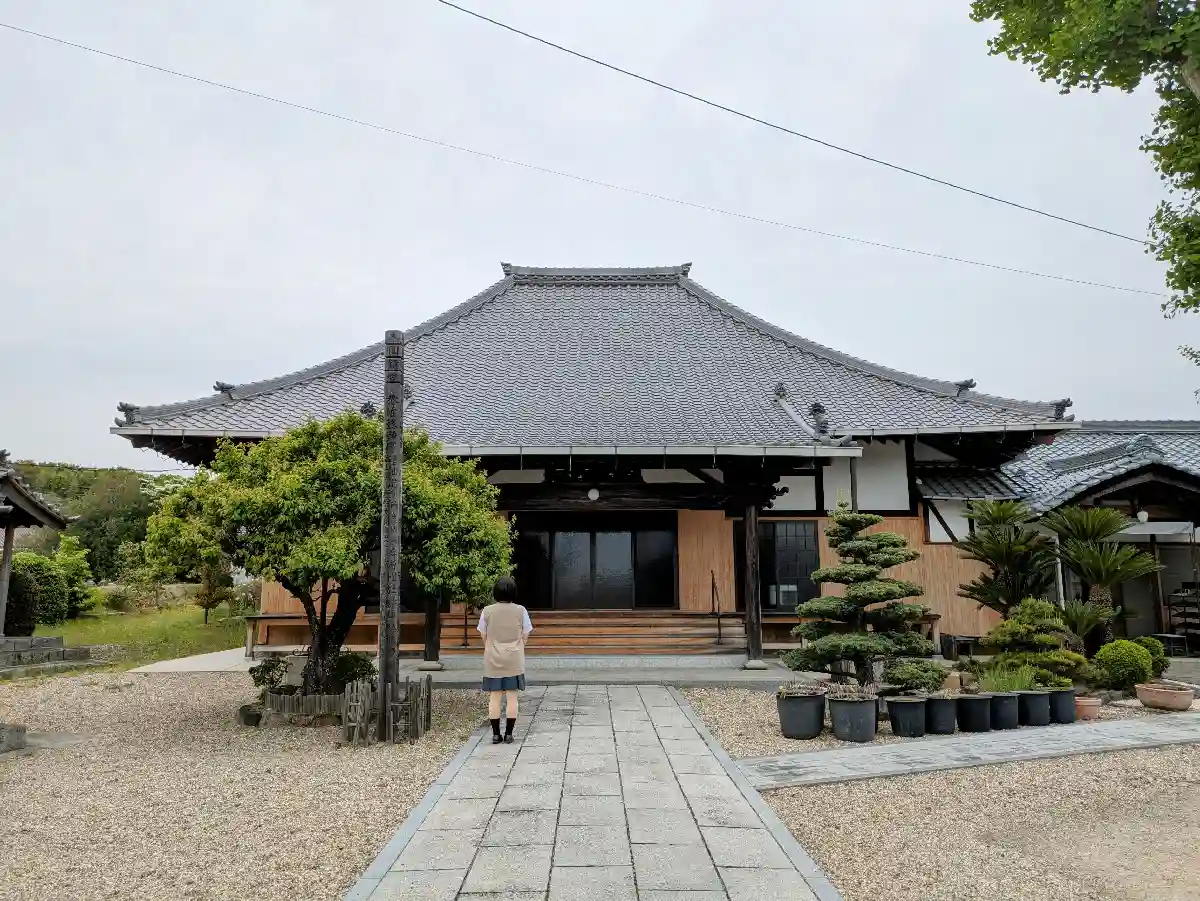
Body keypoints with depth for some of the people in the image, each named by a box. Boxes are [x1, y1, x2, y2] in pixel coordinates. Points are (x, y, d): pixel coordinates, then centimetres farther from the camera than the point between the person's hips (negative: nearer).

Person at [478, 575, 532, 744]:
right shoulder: (520, 610, -7)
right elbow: (525, 636, 0)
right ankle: (508, 733, 8)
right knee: (512, 696, 6)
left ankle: (496, 734, 11)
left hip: (493, 660, 1)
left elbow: (484, 636, 2)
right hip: (514, 660, -1)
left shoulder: (487, 611, -5)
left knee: (494, 697, 7)